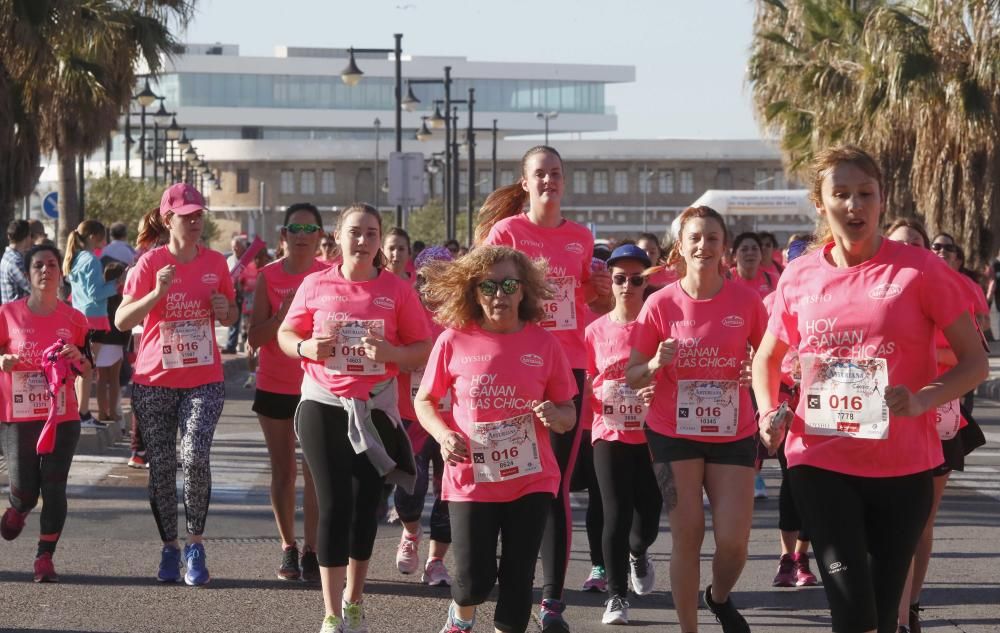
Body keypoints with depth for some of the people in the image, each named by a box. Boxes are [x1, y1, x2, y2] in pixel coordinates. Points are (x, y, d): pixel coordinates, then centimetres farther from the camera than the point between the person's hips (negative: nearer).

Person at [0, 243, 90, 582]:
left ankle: (45, 558, 5)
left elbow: (89, 371, 12)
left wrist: (78, 358, -10)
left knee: (54, 487, -4)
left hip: (62, 417, 1)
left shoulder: (73, 319, 3)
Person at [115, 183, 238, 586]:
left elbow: (232, 316, 17)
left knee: (195, 456, -17)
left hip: (204, 379, 1)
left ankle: (195, 545, -5)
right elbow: (122, 321, -11)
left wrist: (225, 310, -6)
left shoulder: (215, 262, 4)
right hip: (155, 381, -1)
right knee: (161, 466, 3)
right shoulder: (151, 263, -6)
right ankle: (169, 549, 16)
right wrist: (157, 293, -25)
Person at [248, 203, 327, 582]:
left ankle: (311, 551, -6)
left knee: (315, 469, -8)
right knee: (283, 470, 7)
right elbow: (255, 338, -6)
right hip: (274, 385, 1)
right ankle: (288, 548, 16)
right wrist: (283, 312, -18)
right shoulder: (268, 277, -1)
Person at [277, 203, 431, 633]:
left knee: (366, 503, 10)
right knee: (334, 504, -6)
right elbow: (285, 335, 8)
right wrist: (307, 348, -14)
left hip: (376, 408, 1)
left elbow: (424, 350, 1)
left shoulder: (397, 290, -2)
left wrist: (392, 352, -19)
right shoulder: (316, 285, -1)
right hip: (323, 406, -1)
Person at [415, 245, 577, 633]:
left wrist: (555, 416, -18)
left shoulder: (544, 344, -1)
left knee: (518, 577, 3)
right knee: (475, 578, -1)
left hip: (531, 478, 1)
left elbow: (568, 415, 6)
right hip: (471, 478, -1)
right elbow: (424, 401, 7)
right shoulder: (454, 341, -5)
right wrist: (443, 435, -13)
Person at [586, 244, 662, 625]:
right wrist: (598, 397, -10)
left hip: (651, 436, 0)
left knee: (648, 518, 3)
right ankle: (616, 595, 5)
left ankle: (637, 552, 39)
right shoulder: (597, 331, 2)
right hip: (610, 436, 0)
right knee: (617, 517, -8)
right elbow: (584, 386, 10)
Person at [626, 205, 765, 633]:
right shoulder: (661, 303, -5)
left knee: (734, 539, -4)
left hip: (733, 435, 1)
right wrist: (656, 364, -22)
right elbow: (632, 377, -1)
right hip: (674, 433, -1)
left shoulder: (746, 301, -4)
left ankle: (719, 598, 29)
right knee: (687, 535, -1)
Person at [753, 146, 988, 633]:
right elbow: (767, 357, 19)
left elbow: (974, 360, -2)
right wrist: (769, 413, 0)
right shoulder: (799, 277, 3)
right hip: (821, 459, 1)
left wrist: (922, 400, -19)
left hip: (903, 464, 0)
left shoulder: (918, 270, -5)